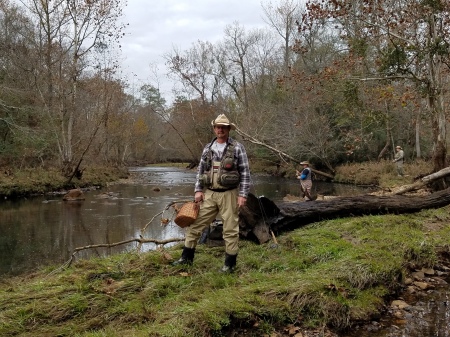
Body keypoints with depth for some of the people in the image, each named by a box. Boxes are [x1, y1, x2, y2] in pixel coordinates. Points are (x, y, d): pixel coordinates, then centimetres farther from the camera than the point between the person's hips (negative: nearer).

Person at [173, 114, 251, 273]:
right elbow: (200, 170, 13)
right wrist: (198, 190, 3)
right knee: (194, 224, 6)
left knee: (230, 229, 3)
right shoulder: (208, 148, 8)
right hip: (209, 194, 5)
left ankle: (230, 263, 16)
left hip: (229, 194, -4)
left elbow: (245, 173, -6)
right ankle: (187, 257, 21)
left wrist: (243, 194, -11)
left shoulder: (237, 148, -5)